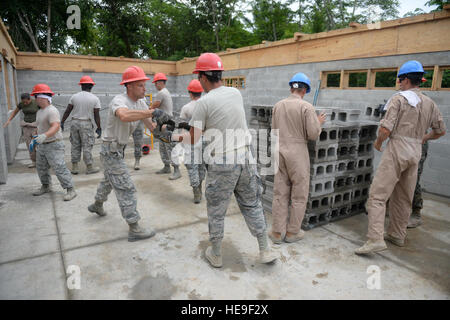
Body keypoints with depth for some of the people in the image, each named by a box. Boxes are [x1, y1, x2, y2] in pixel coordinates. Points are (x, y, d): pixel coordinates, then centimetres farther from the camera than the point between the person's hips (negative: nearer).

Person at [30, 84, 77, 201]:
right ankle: (45, 187, 35)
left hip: (53, 145, -10)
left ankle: (71, 190, -4)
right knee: (41, 168, 18)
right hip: (41, 146, 10)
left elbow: (56, 126, -32)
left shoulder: (52, 111, -17)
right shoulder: (39, 112, 14)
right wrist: (34, 139, 21)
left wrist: (44, 136, -45)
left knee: (59, 168, -11)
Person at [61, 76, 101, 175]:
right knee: (87, 146, 2)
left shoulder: (74, 96, 3)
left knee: (75, 145, 11)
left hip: (74, 122, 3)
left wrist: (62, 122, 11)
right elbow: (96, 115, -8)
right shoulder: (95, 99, -6)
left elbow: (67, 111, 4)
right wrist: (99, 128, -1)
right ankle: (89, 167, 9)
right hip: (86, 124, -3)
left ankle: (75, 167, 16)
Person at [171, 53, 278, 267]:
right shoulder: (236, 93, 6)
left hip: (221, 165, -4)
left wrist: (174, 137, 12)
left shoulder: (204, 102, -10)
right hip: (245, 160, 5)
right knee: (252, 206, 17)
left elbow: (193, 139, -7)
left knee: (216, 211, 12)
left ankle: (216, 255, 29)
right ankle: (265, 251, 25)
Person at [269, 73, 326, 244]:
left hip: (280, 152, 5)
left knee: (280, 194, 10)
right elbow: (313, 134, -11)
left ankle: (277, 232, 15)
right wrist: (319, 122, 8)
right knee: (299, 195, 9)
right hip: (298, 153, -4)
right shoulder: (306, 107, -10)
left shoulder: (278, 105, 6)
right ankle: (292, 232, 19)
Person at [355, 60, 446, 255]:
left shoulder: (399, 98, -8)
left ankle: (375, 239, -16)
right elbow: (440, 131, 20)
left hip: (397, 150, -7)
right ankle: (397, 235, 27)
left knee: (377, 195, -9)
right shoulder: (429, 103, 12)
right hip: (415, 153, 8)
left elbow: (385, 130, -17)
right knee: (404, 197, 16)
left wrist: (378, 142, 2)